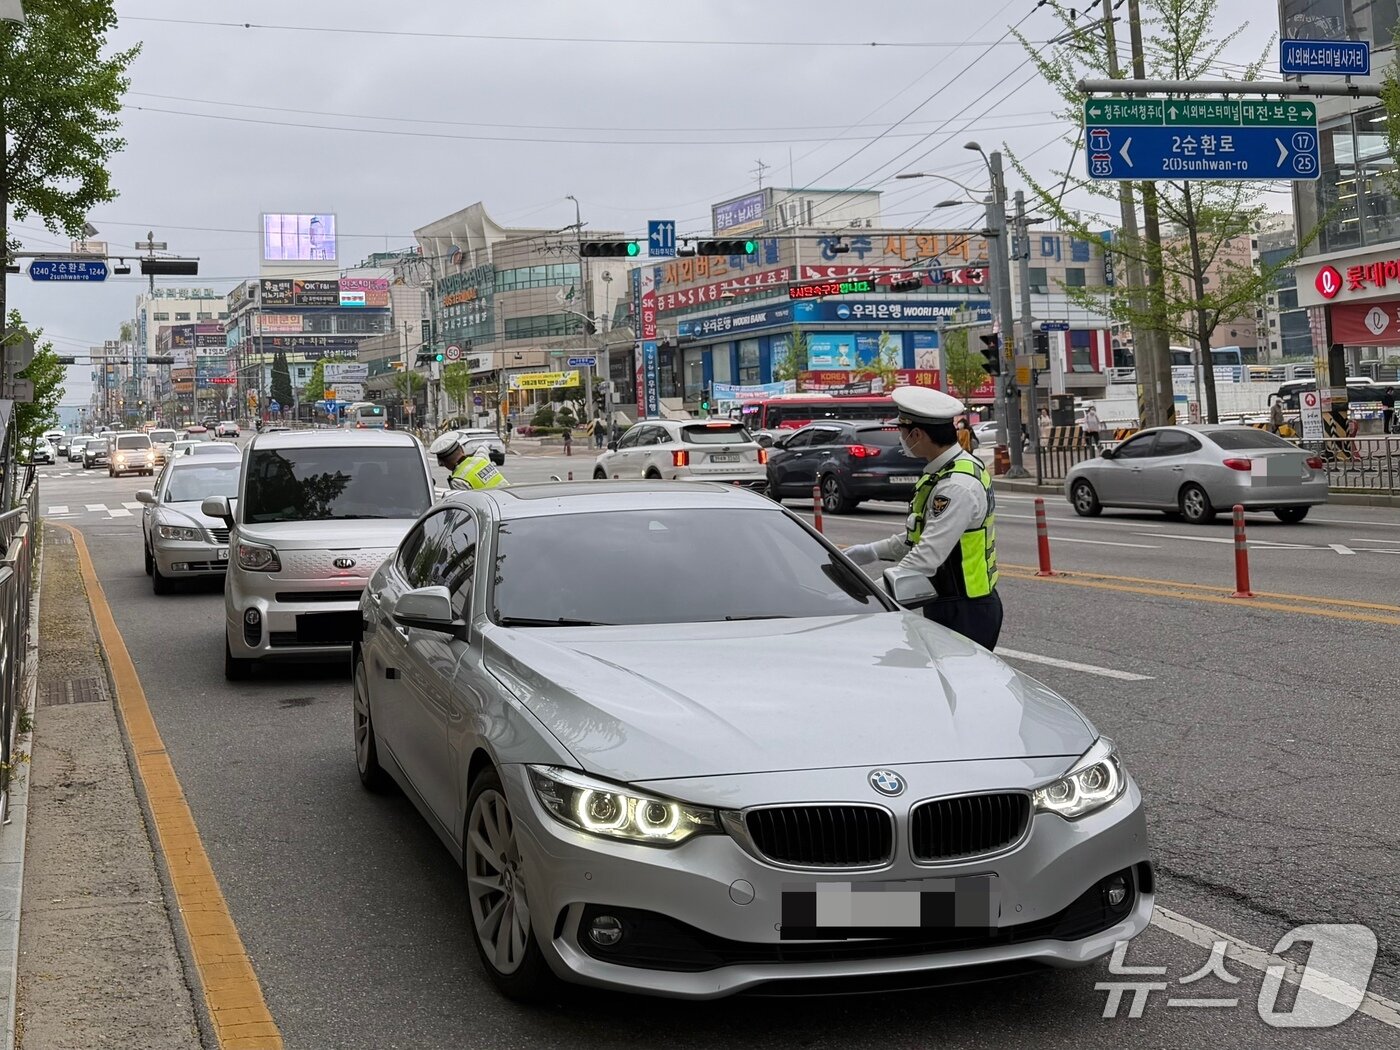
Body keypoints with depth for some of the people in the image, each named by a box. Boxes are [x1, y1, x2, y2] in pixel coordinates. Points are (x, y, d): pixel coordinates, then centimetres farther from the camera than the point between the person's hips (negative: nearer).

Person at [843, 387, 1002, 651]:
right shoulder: (945, 473, 11)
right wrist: (873, 551, 15)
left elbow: (928, 556, -27)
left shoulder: (959, 486, -22)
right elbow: (921, 535, 23)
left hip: (964, 614, -10)